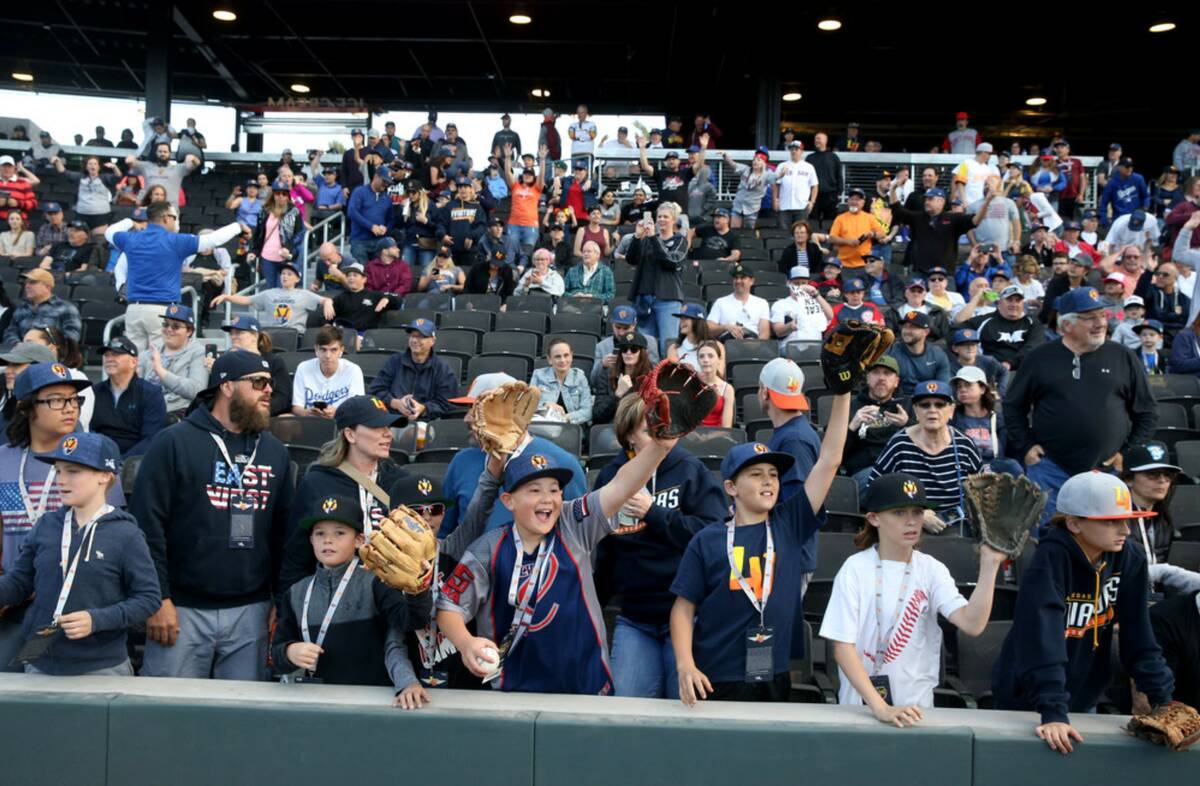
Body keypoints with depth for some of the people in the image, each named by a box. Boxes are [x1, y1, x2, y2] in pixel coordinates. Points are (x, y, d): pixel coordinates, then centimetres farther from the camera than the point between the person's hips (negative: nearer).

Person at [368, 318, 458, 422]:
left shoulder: (444, 370, 10)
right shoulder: (394, 362, 18)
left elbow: (446, 404, 3)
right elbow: (375, 391, 11)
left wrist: (423, 409, -15)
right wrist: (396, 403, -8)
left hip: (426, 423, -1)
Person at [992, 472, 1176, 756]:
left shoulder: (1130, 559, -8)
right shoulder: (1051, 558, -25)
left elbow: (1139, 638, -4)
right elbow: (1043, 640, -32)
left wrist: (1164, 703, -8)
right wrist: (1053, 712, -37)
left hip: (1085, 700, 5)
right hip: (1025, 702, -5)